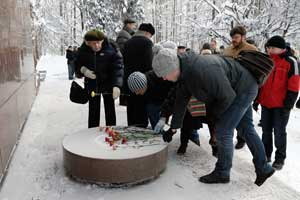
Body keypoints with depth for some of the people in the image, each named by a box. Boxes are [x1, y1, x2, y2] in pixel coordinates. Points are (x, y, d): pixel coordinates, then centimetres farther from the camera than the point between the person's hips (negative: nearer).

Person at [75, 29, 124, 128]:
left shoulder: (110, 50, -18)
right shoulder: (83, 51, -8)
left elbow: (118, 68, -24)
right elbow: (77, 65, 7)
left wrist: (116, 85, -37)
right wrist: (83, 70, -17)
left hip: (108, 84, -2)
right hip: (92, 85, 2)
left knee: (110, 111, 5)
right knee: (93, 112, 8)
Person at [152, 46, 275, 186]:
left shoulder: (202, 71, -38)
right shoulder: (185, 71, -7)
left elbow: (227, 96, -29)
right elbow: (181, 101, 2)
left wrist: (214, 113, -10)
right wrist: (173, 128, 5)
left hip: (244, 88, -9)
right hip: (239, 90, 10)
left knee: (223, 131, -7)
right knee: (246, 128, 17)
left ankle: (222, 173, 11)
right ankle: (263, 168, 31)